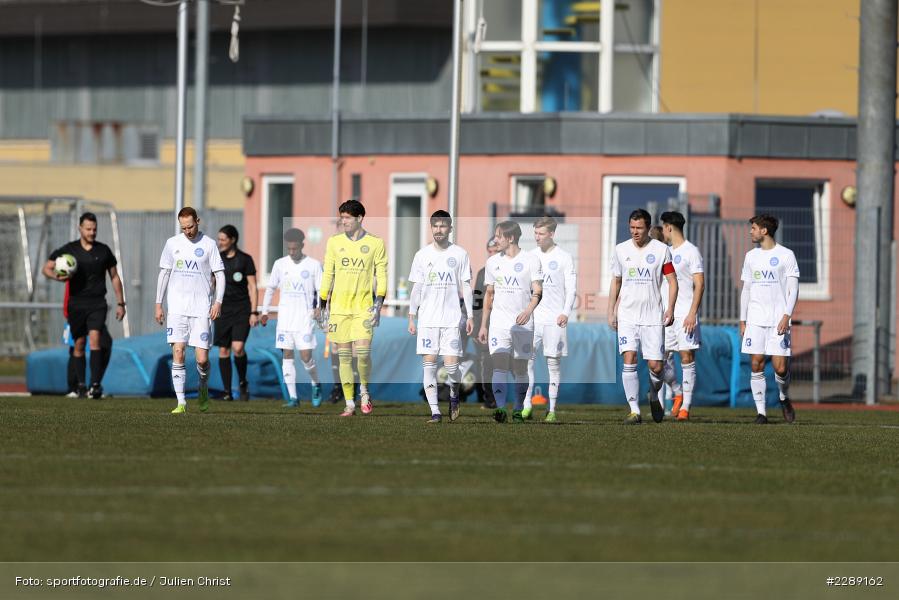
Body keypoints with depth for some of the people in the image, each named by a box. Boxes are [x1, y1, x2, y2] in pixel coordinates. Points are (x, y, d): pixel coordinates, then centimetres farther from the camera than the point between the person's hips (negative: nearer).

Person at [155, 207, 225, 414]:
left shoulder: (209, 244, 2)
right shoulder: (173, 243, 8)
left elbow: (220, 274, 3)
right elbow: (164, 273, 13)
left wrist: (218, 301, -10)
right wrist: (158, 304, 9)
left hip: (201, 309, -1)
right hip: (177, 308, 1)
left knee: (202, 358, -5)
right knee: (178, 353, -10)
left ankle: (203, 388, 26)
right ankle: (181, 402, -7)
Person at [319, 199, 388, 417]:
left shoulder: (375, 244, 3)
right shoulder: (334, 242, 9)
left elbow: (381, 275, 2)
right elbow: (327, 274, 12)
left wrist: (378, 304, -8)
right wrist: (323, 305, 8)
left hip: (363, 306, -2)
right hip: (339, 307, 2)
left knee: (363, 351, -15)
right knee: (344, 355, 0)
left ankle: (364, 390, 12)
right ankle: (349, 404, 6)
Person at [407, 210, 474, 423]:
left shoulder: (460, 254, 4)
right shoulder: (422, 255, 7)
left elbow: (466, 286, 6)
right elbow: (416, 288, 10)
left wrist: (470, 316, 1)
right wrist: (411, 317, 5)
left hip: (452, 319, -1)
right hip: (427, 319, 1)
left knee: (451, 364, -8)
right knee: (429, 364, -5)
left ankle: (454, 396, 23)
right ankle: (434, 411, -2)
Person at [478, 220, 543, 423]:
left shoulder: (531, 260, -1)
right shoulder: (493, 262, 11)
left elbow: (538, 292, -6)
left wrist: (528, 310, -25)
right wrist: (483, 325, 15)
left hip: (523, 324, -2)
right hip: (499, 323, 2)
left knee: (520, 369, 4)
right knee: (499, 365, -14)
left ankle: (518, 410, 17)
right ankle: (500, 408, -24)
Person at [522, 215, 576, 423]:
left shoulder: (564, 258, 0)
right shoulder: (531, 256, 11)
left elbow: (571, 289, -3)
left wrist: (566, 312, -15)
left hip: (554, 319, -3)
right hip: (532, 318, 3)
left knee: (554, 361, 1)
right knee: (527, 359, -5)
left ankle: (552, 410, 5)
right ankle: (527, 405, -1)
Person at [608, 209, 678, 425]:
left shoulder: (661, 250, 0)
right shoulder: (621, 250, 6)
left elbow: (672, 281, 3)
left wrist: (670, 309, -8)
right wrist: (611, 313, 11)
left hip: (653, 317, -1)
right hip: (627, 316, 1)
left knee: (655, 365, -2)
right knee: (629, 360, -13)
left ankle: (654, 396, 30)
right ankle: (634, 410, -10)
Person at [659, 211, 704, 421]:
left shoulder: (691, 252, -5)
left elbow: (699, 284, -9)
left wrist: (692, 313, -17)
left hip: (685, 315, -7)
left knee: (687, 358, -6)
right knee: (661, 359, 2)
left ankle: (685, 406, -3)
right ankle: (678, 393, 23)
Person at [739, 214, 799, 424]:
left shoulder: (786, 255, 0)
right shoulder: (751, 256, 14)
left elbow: (793, 289, -3)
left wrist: (786, 316, -15)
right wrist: (742, 320, 12)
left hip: (778, 320, -4)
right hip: (755, 320, 4)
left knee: (780, 368, -8)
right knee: (757, 365, -4)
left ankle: (784, 398, 21)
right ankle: (760, 411, 0)